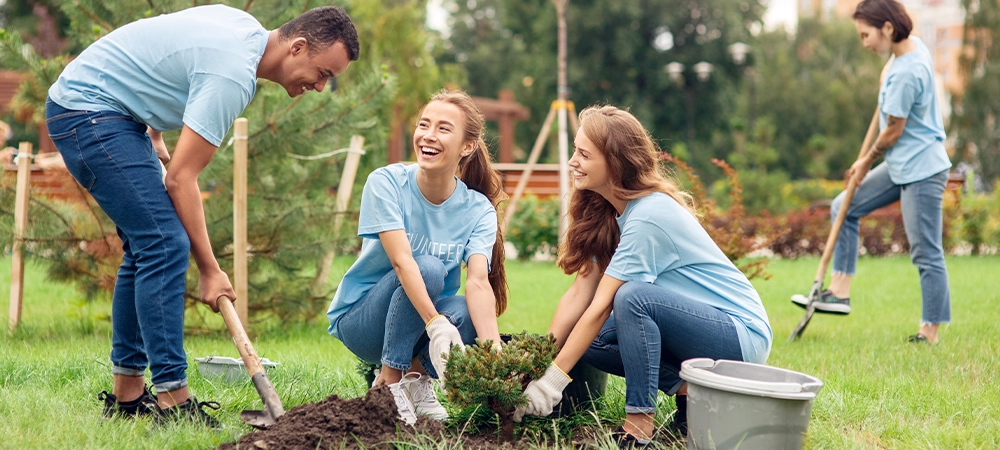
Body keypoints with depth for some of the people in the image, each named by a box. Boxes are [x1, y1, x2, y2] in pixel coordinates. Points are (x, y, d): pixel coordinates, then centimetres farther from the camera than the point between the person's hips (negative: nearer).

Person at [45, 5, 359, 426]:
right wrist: (210, 271, -17)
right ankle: (171, 399, -15)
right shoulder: (233, 74, -24)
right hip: (87, 111, -11)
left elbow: (160, 61, 22)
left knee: (145, 246, 10)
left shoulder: (247, 27, 5)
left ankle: (127, 394, 14)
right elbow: (181, 178, -22)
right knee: (166, 245, -16)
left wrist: (153, 133, 20)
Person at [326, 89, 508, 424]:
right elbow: (401, 261, -30)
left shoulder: (478, 210, -10)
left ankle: (415, 374, -1)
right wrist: (436, 324, -45)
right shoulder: (386, 183, -18)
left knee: (467, 314, -32)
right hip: (360, 318, -2)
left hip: (435, 313, 3)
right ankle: (389, 383, -17)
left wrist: (493, 349, -42)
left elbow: (478, 281, -25)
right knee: (428, 267, -31)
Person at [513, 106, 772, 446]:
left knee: (632, 297, -31)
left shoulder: (648, 217, -24)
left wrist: (553, 380, -23)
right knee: (587, 340, -4)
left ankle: (639, 425, -22)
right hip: (698, 324, 9)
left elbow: (601, 306, -25)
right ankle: (688, 390, 2)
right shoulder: (606, 213, 2)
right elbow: (579, 295, -1)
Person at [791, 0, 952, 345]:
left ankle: (930, 334, 4)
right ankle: (840, 292, 13)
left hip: (920, 171, -11)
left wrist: (867, 161, 1)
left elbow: (893, 130, -15)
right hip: (900, 166, 11)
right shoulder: (913, 46, 5)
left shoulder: (903, 74, -24)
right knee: (844, 208, 12)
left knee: (926, 254, -3)